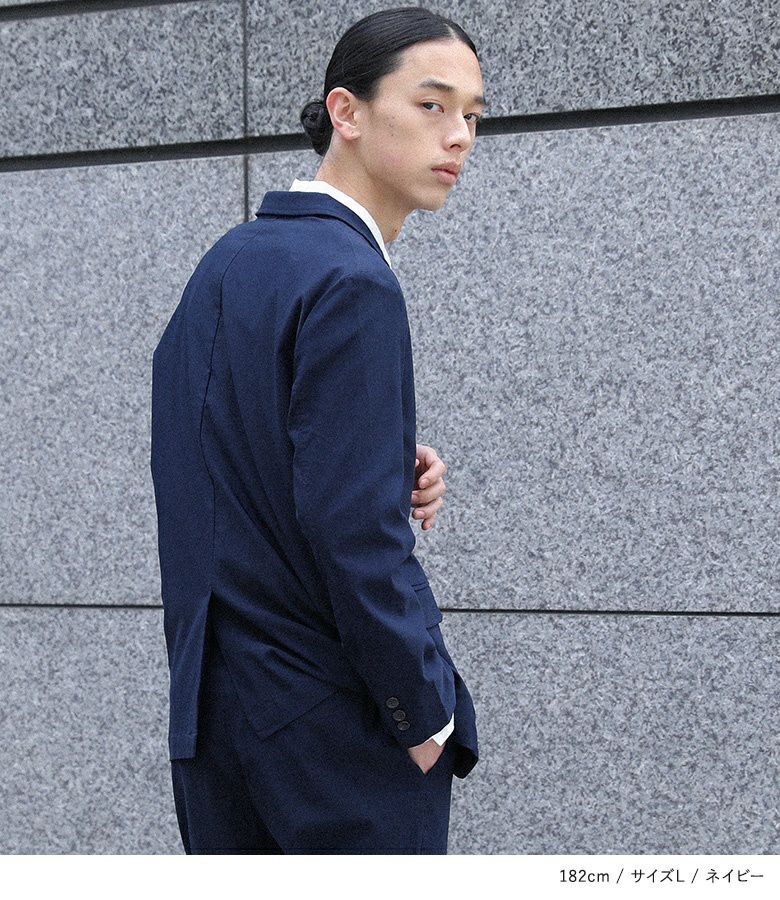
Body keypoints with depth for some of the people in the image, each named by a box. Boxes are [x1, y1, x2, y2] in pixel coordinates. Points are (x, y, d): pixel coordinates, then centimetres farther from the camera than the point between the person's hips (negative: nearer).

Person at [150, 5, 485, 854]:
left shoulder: (224, 264, 11)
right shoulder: (351, 284, -17)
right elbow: (354, 533, -22)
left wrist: (393, 471, 3)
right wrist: (428, 716, -12)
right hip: (337, 720, -8)